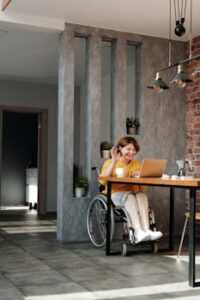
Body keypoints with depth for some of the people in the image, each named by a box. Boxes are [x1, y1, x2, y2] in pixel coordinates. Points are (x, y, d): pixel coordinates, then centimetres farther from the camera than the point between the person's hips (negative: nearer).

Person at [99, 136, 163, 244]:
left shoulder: (137, 164, 17)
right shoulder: (110, 163, 6)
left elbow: (143, 188, 12)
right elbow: (103, 181, -13)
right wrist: (114, 162, -13)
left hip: (134, 194, 3)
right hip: (116, 194, -3)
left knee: (142, 195, -31)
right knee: (129, 196, -36)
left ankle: (146, 230, -44)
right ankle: (138, 232, -47)